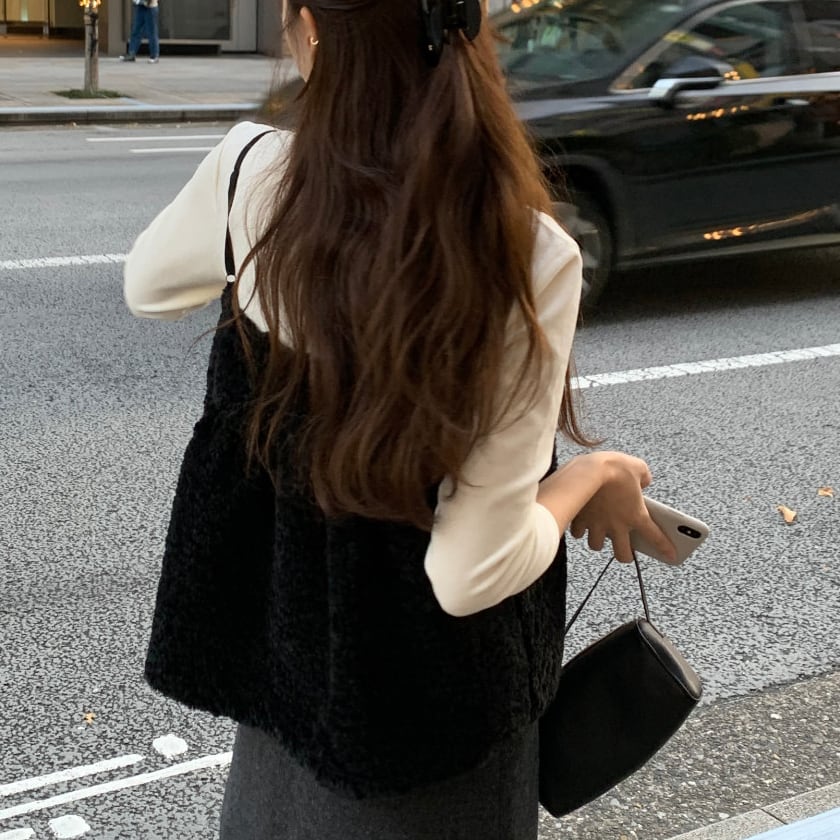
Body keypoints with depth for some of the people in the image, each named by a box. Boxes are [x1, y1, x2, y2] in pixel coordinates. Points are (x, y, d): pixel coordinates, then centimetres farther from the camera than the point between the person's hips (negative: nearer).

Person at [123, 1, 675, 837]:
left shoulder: (254, 171, -20)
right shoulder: (530, 257, -27)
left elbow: (147, 285, 5)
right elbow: (473, 570, -24)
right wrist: (596, 476, -6)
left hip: (283, 648, 3)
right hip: (434, 698, -2)